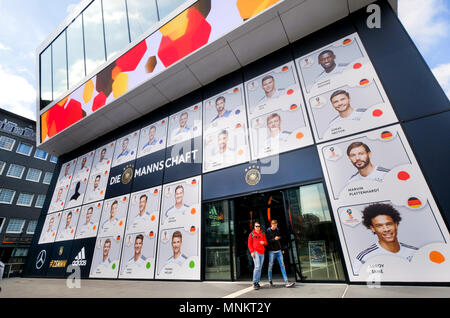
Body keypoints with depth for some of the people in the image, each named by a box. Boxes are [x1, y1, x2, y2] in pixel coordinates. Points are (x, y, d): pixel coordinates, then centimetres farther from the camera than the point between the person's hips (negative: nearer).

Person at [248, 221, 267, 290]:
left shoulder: (262, 234, 14)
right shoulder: (251, 234, 4)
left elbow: (266, 242, 15)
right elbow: (249, 244, 2)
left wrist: (263, 242, -8)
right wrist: (252, 251, -9)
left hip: (262, 252, 4)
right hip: (255, 252, -4)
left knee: (260, 268, 8)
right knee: (257, 266, -15)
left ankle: (257, 282, 18)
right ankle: (254, 283, -8)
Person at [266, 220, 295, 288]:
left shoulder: (278, 230, 9)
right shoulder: (268, 231, -6)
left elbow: (280, 240, 17)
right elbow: (267, 241, -12)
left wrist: (282, 249, 17)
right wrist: (274, 239, -26)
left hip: (278, 251, 4)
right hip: (272, 251, -4)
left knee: (282, 265, -1)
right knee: (270, 266, 5)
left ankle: (286, 282, -1)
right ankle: (270, 281, 21)